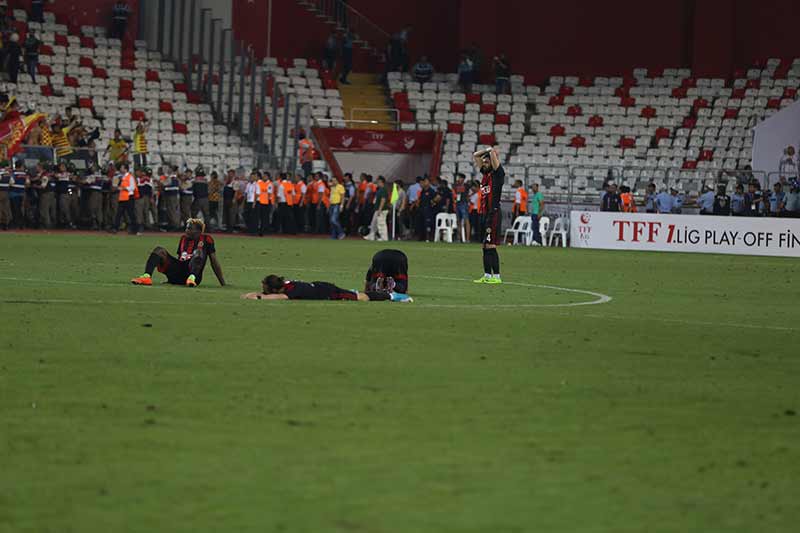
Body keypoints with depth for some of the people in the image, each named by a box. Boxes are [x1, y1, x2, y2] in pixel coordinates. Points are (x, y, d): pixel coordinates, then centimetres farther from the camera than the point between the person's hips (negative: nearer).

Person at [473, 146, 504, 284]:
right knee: (485, 246, 10)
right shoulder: (486, 173, 16)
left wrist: (491, 151, 3)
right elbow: (475, 156, 24)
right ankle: (487, 275, 15)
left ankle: (496, 276, -11)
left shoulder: (497, 173, -5)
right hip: (485, 214, 9)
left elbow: (493, 154, -17)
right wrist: (486, 150, 15)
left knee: (491, 246, -11)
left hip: (494, 214, -9)